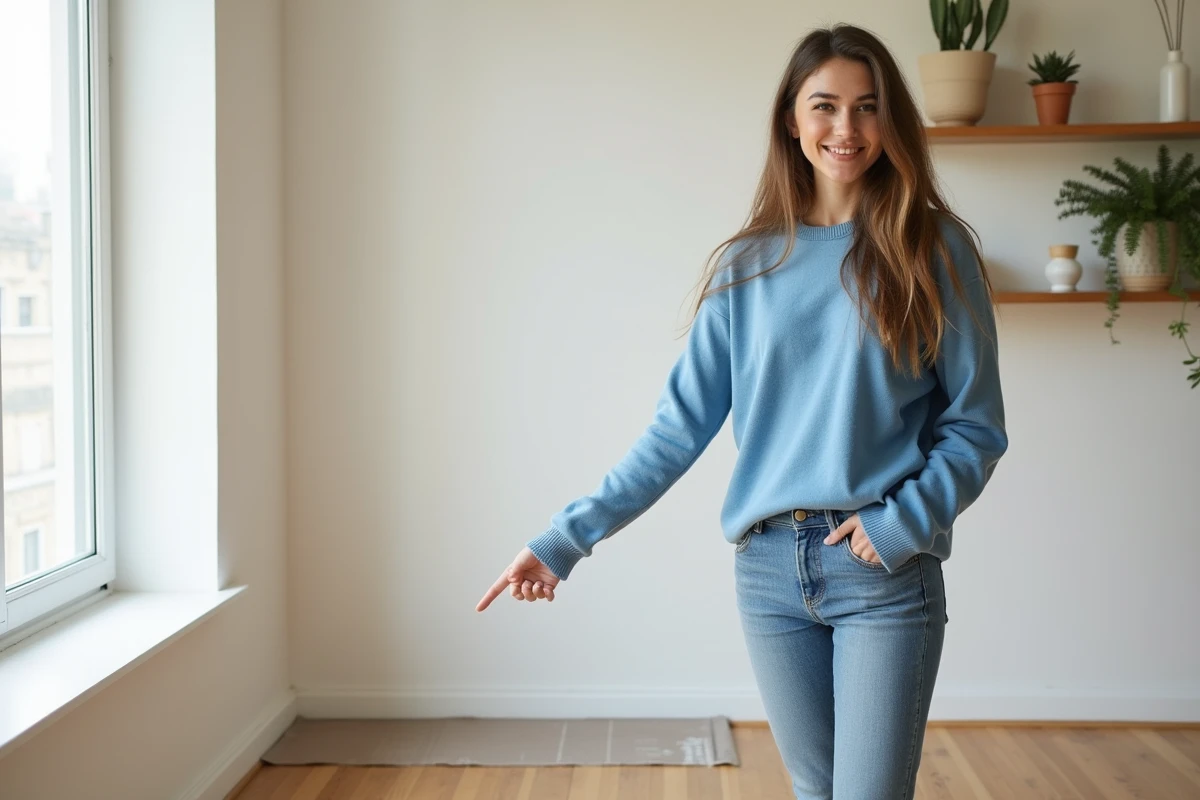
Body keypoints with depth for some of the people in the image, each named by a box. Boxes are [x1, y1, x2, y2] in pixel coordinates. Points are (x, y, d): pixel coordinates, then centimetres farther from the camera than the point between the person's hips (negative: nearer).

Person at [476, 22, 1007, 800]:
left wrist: (904, 523, -15)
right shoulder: (748, 265, 5)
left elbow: (975, 425, 0)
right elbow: (681, 425, 3)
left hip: (886, 572, -2)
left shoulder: (933, 250, 0)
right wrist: (569, 536, -2)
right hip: (768, 568, 2)